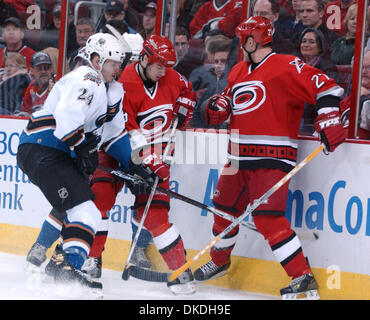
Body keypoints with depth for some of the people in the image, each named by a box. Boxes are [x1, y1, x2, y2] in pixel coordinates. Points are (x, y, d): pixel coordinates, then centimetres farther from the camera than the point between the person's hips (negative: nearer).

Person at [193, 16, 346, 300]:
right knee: (224, 209, 19)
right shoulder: (239, 72, 16)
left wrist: (329, 121, -26)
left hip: (271, 159, -9)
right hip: (240, 157, 9)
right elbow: (228, 96, 29)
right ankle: (219, 261, 44)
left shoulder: (286, 67, -10)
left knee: (267, 218, -19)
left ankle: (304, 278, -17)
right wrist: (218, 106, 6)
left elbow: (326, 87, -15)